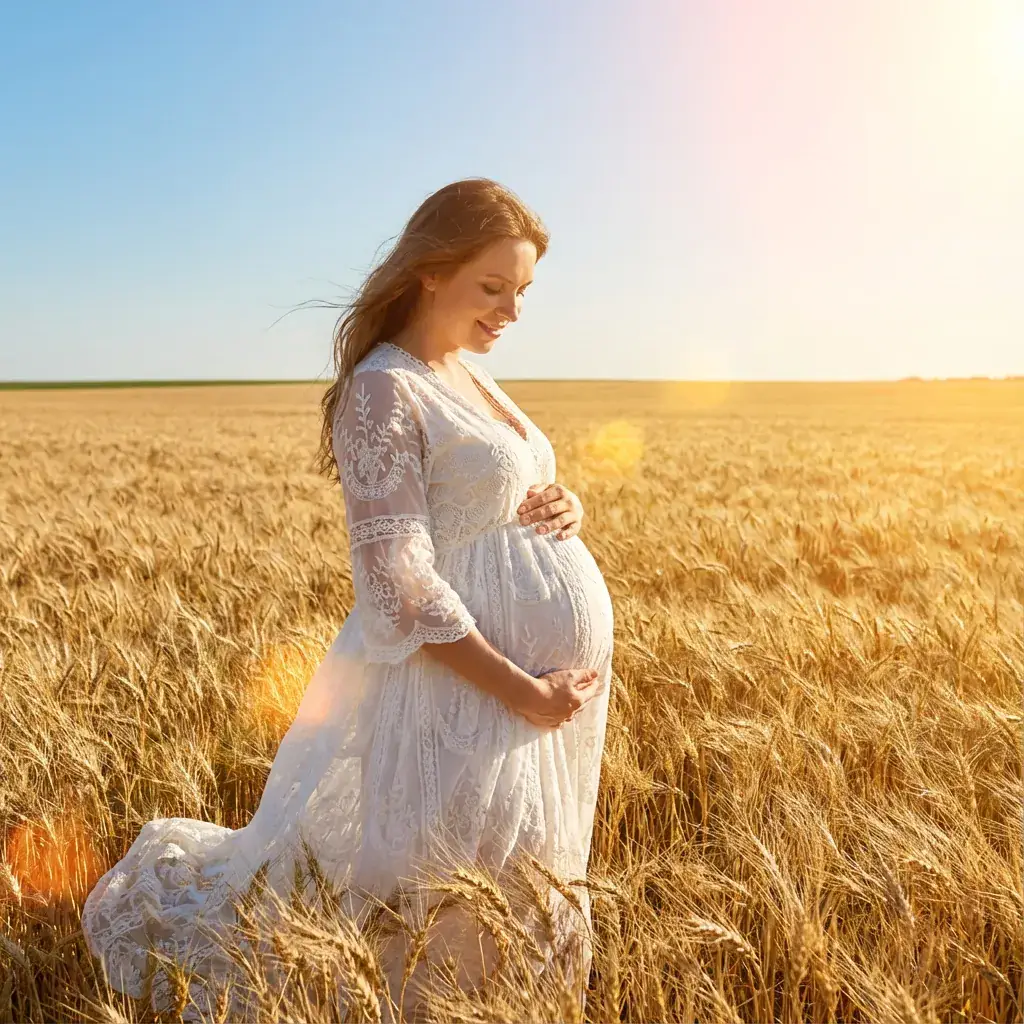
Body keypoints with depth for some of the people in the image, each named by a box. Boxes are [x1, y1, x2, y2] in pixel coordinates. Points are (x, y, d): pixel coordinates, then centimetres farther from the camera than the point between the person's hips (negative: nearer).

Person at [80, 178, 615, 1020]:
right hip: (470, 682, -9)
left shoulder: (469, 373, 11)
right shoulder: (384, 390, -16)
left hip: (558, 667, 9)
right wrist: (519, 690, -20)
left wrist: (567, 507, -2)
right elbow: (399, 586, -21)